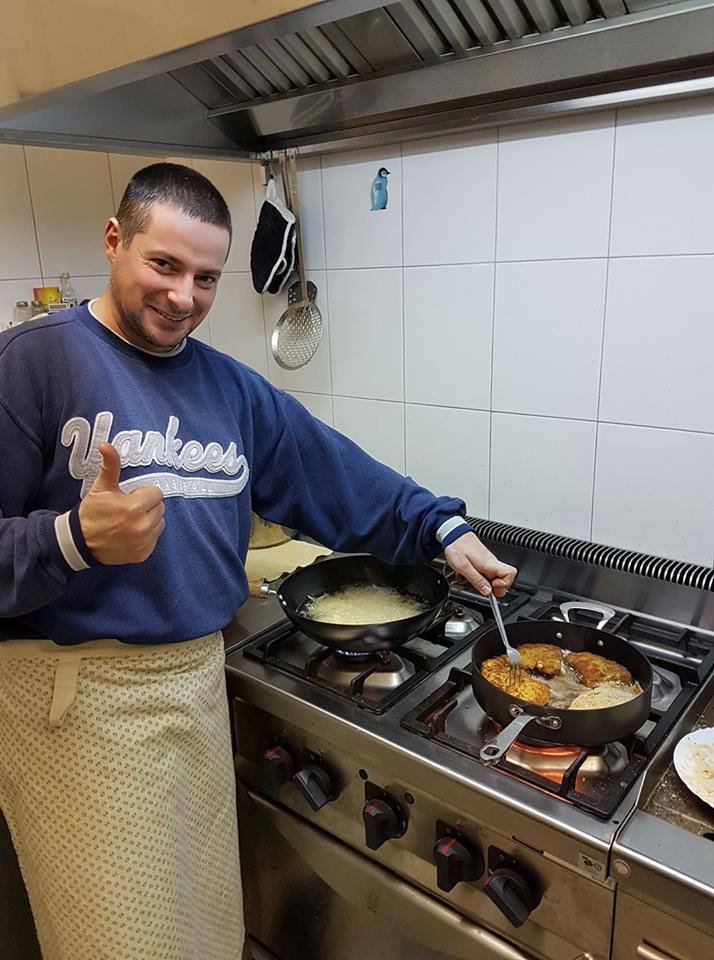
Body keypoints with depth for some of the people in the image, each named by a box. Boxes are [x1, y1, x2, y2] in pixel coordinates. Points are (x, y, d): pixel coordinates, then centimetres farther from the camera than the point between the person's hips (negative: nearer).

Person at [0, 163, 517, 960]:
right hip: (79, 694, -5)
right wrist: (76, 538, -30)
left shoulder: (230, 386, 8)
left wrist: (440, 527, 6)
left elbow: (332, 471, 11)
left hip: (198, 677, 6)